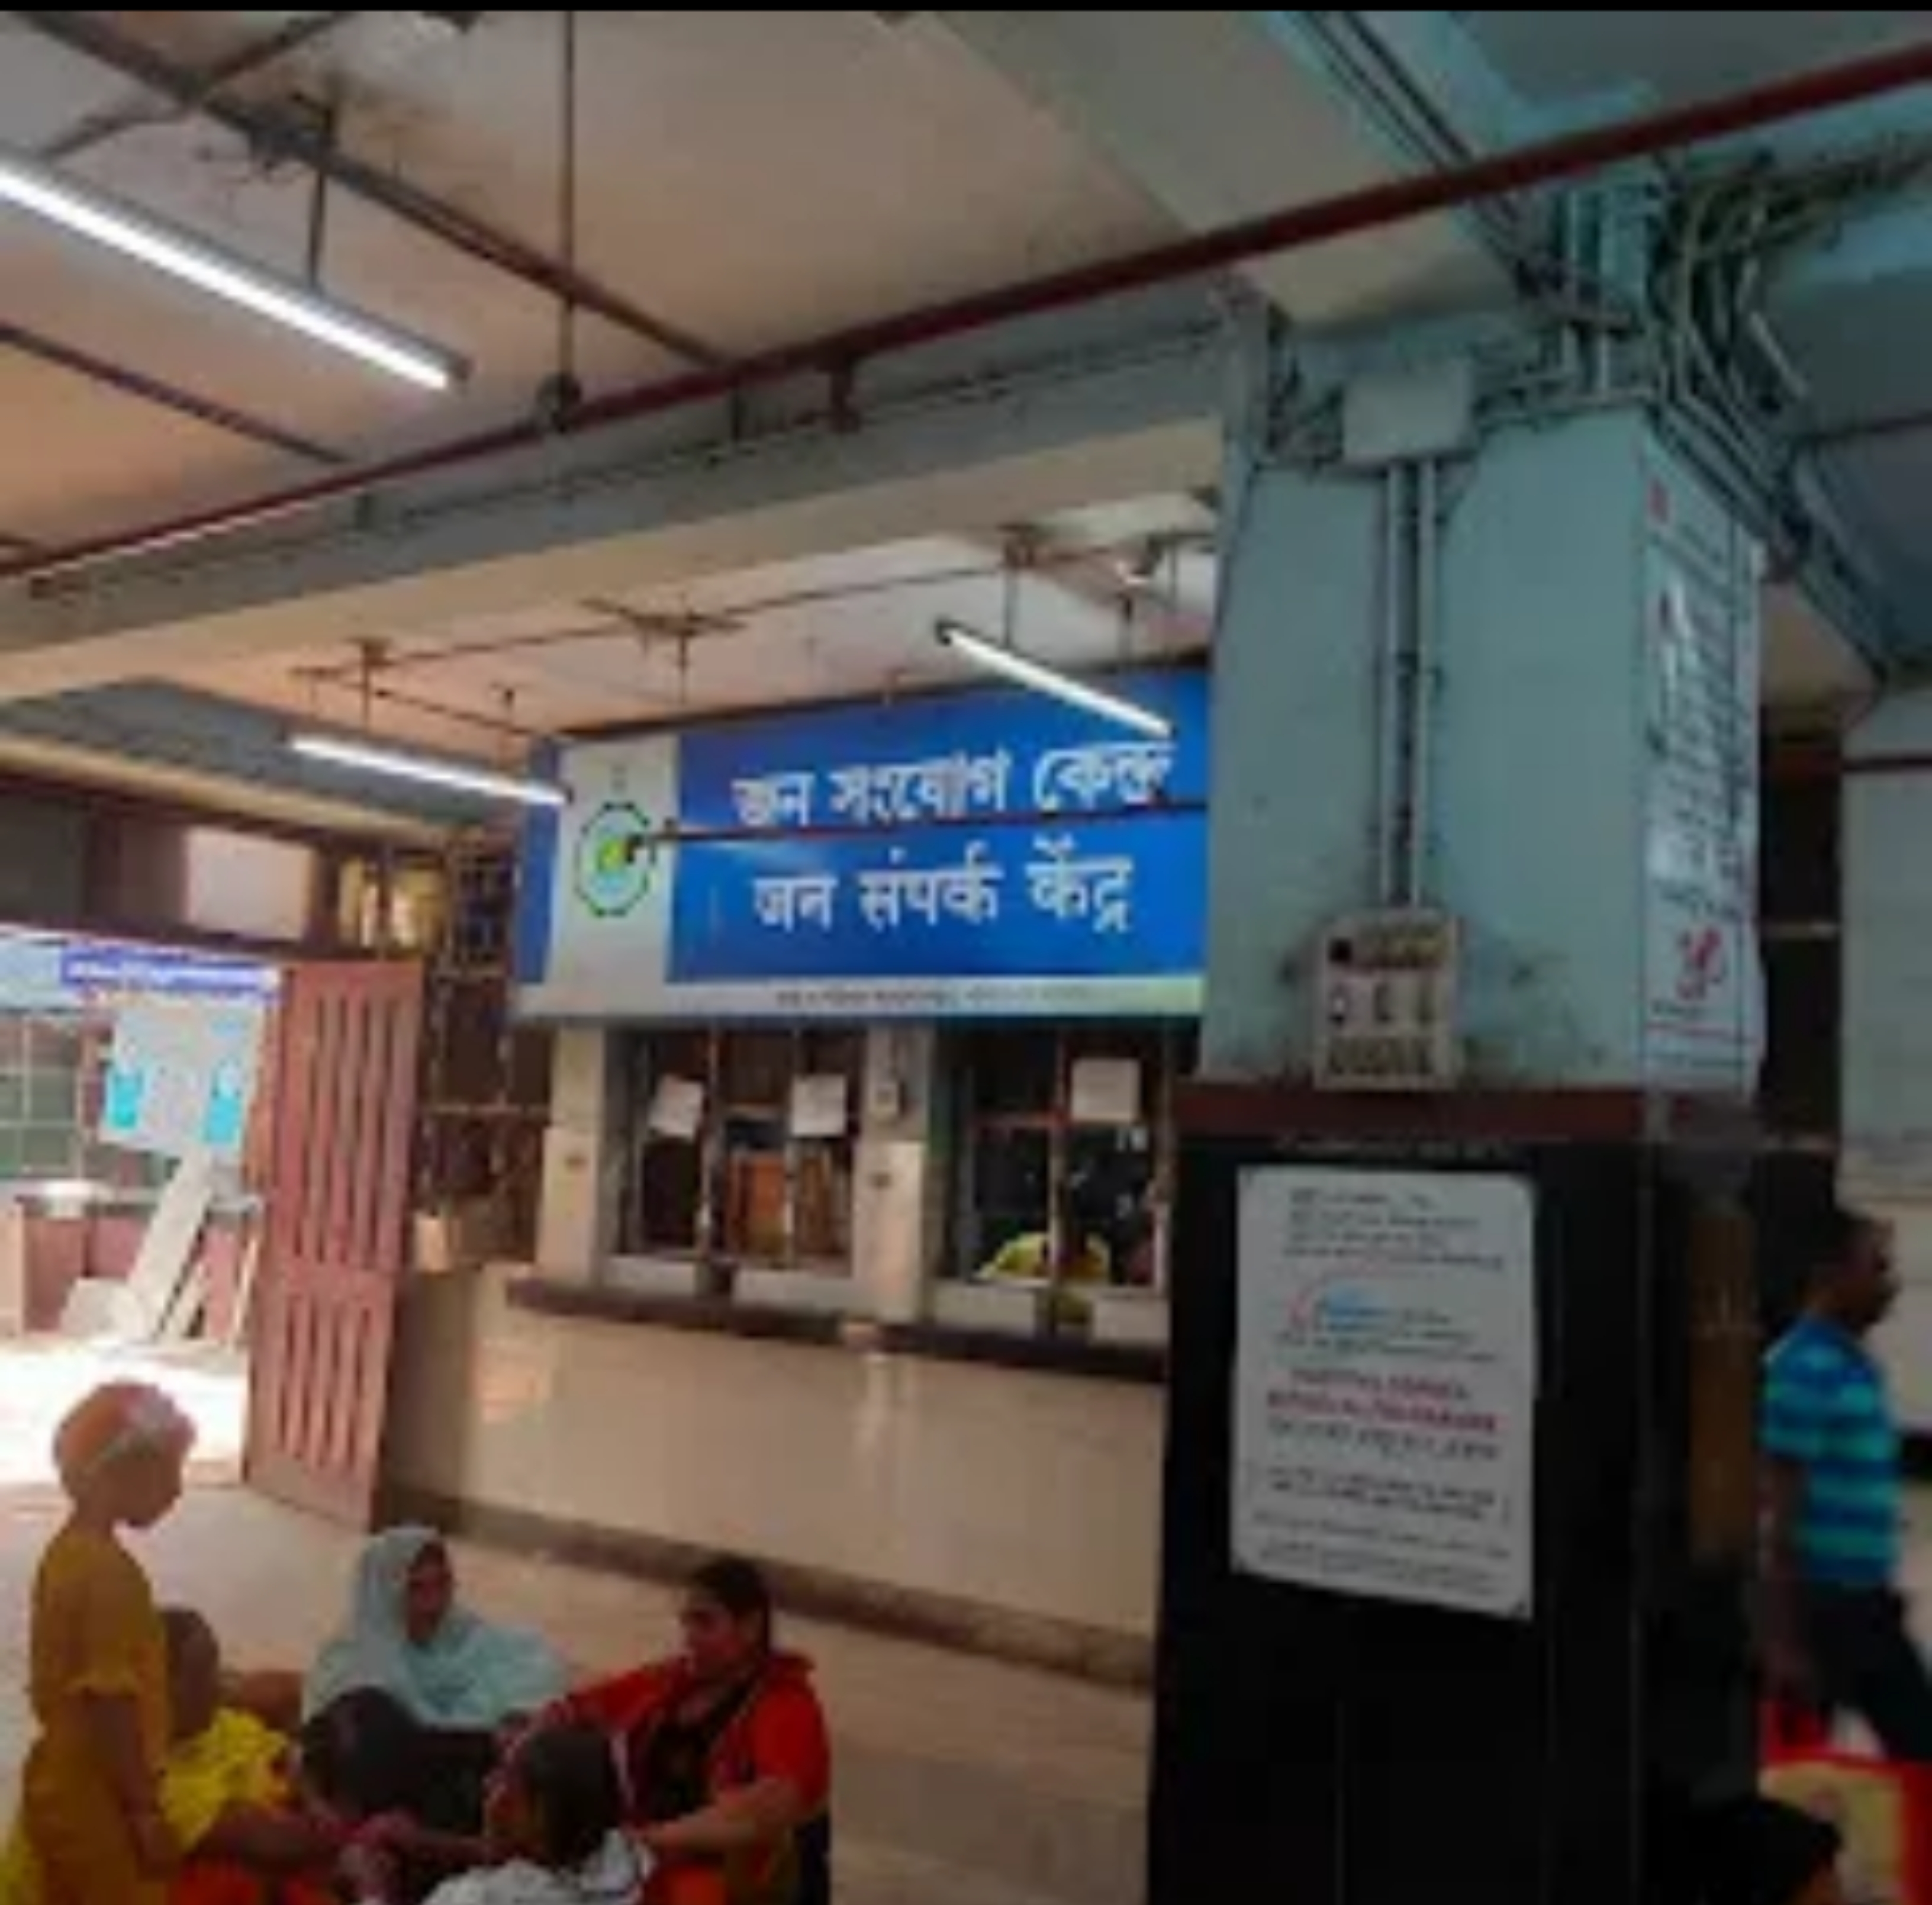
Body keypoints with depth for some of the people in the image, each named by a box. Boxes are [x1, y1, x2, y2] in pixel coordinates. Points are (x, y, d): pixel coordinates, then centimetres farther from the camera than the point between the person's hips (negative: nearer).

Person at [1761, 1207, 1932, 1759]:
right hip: (1819, 1608, -9)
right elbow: (1779, 1511, -21)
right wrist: (1784, 1641, -21)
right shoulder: (1803, 1369, -19)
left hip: (1865, 1605, 9)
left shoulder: (1859, 1364, 10)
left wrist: (1881, 1589, 22)